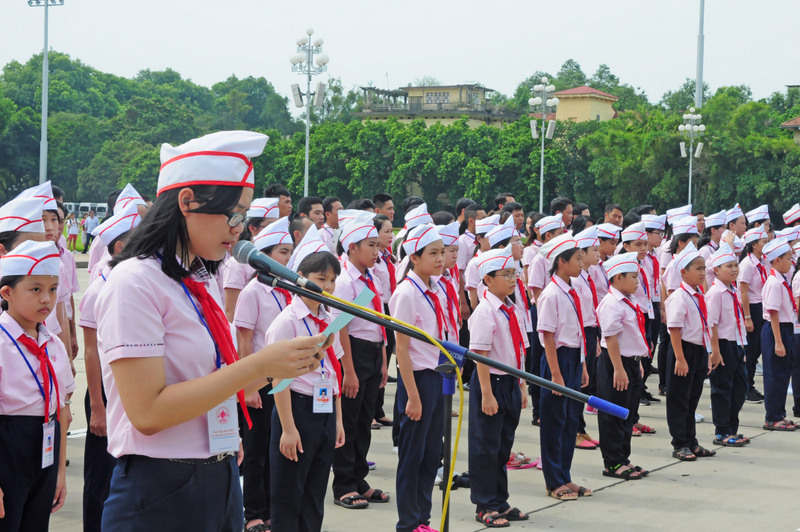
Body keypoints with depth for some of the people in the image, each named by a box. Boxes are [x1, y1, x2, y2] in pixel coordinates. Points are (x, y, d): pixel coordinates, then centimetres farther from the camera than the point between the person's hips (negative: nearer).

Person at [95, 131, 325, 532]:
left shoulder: (204, 283, 11)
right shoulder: (135, 283, -14)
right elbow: (148, 412, -22)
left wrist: (284, 365, -2)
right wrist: (257, 366, -22)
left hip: (220, 481, 8)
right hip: (161, 494, -8)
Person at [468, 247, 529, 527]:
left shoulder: (512, 310, 8)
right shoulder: (484, 312, -17)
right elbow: (480, 355, -19)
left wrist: (521, 386, 15)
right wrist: (487, 394, -20)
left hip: (510, 383, 8)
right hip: (491, 381, -8)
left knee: (504, 444, 16)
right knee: (486, 446, 2)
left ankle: (499, 502, 26)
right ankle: (485, 506, 11)